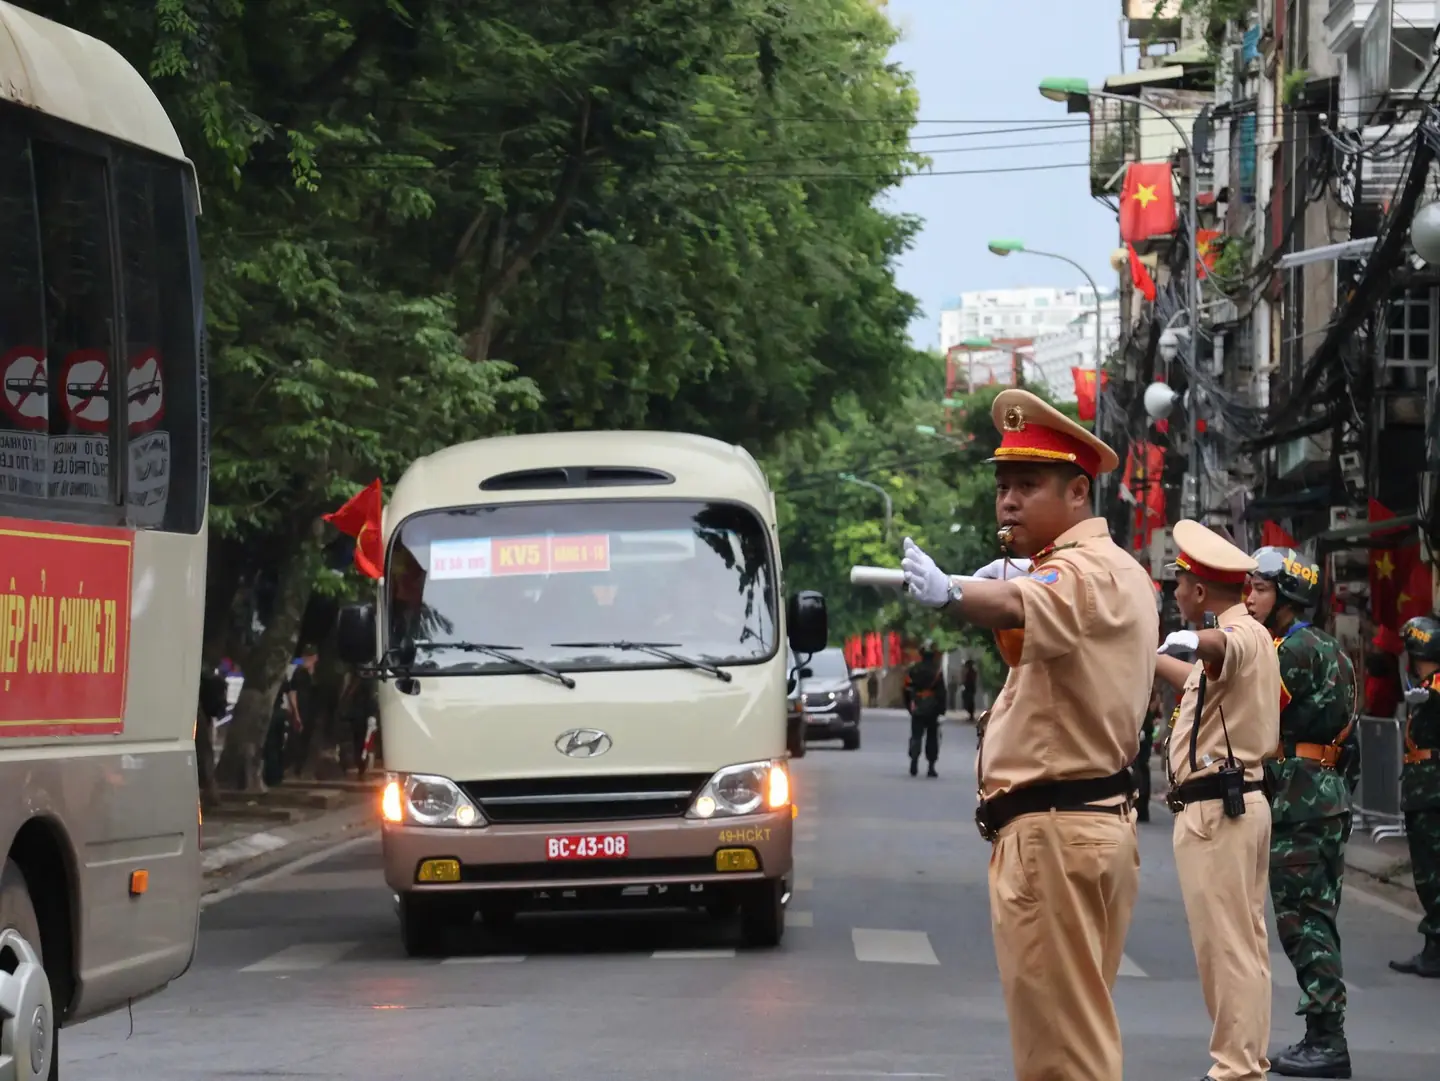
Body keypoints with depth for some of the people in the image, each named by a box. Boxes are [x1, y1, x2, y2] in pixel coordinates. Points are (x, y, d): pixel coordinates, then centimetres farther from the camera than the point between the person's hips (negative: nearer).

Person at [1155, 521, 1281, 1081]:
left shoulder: (1242, 633, -15)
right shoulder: (1251, 634, 18)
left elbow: (1223, 645, -43)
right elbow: (1199, 677, 38)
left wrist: (1192, 640, -61)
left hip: (1213, 809, -11)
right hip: (1243, 800, 11)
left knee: (1225, 944, -8)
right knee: (1246, 942, 14)